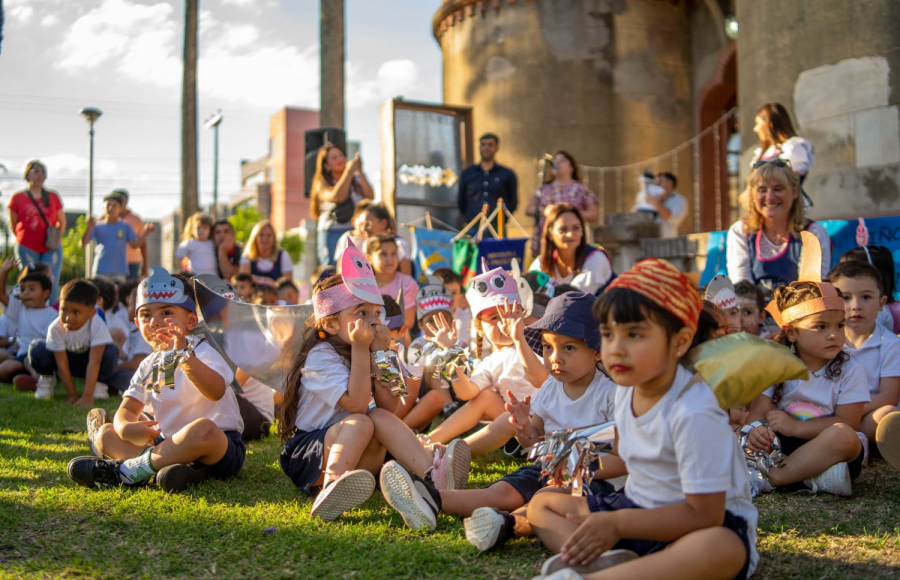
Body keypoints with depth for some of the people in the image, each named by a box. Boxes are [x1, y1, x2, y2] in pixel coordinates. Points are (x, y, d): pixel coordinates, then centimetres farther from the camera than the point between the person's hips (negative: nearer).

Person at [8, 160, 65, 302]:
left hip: (51, 248, 1)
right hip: (27, 248, -1)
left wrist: (57, 237, 3)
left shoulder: (53, 196, 8)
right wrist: (25, 238, 5)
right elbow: (13, 225, 10)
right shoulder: (17, 198, 4)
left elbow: (61, 221, 14)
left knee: (51, 284, -8)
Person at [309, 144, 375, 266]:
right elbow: (337, 197, -17)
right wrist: (349, 171, -12)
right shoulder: (322, 185, 4)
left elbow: (370, 197, -1)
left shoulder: (356, 179, 15)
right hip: (332, 234, -3)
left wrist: (360, 172, -7)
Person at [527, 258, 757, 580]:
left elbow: (704, 513, -25)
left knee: (722, 548, -42)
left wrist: (617, 523, -22)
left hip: (710, 522, -8)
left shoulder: (692, 413, -26)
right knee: (541, 504, 5)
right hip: (639, 506, 9)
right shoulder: (626, 391, 0)